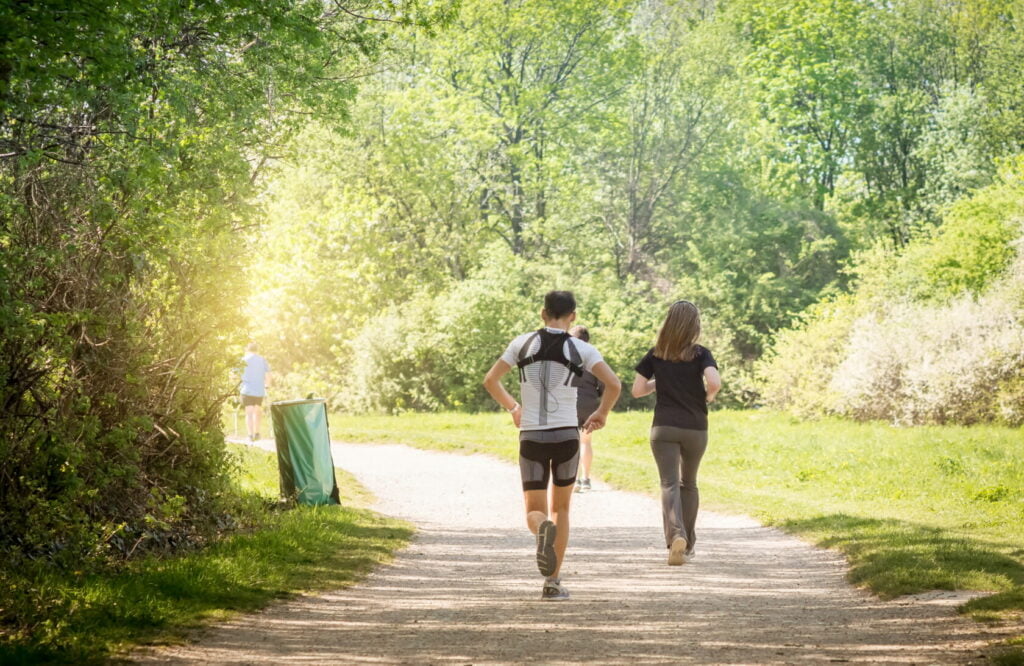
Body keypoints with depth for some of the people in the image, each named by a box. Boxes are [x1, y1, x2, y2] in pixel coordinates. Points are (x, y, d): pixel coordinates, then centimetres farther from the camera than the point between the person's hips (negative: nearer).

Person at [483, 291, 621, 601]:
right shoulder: (580, 349, -2)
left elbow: (490, 381, 5)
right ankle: (552, 583, 11)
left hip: (531, 438, 0)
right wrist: (601, 414, 7)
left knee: (534, 513, 6)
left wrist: (513, 408, 22)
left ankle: (544, 529, -34)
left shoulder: (522, 343, 2)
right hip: (566, 436, 0)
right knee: (560, 508, 18)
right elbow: (614, 384, -12)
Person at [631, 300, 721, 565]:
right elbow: (714, 382, -20)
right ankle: (687, 544, 25)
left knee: (669, 484, -6)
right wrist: (708, 396, 1)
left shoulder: (655, 354, 2)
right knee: (688, 483, 18)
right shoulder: (700, 354, -4)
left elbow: (637, 390, 1)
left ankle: (676, 534, -31)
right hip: (695, 429, 0)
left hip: (663, 427, 0)